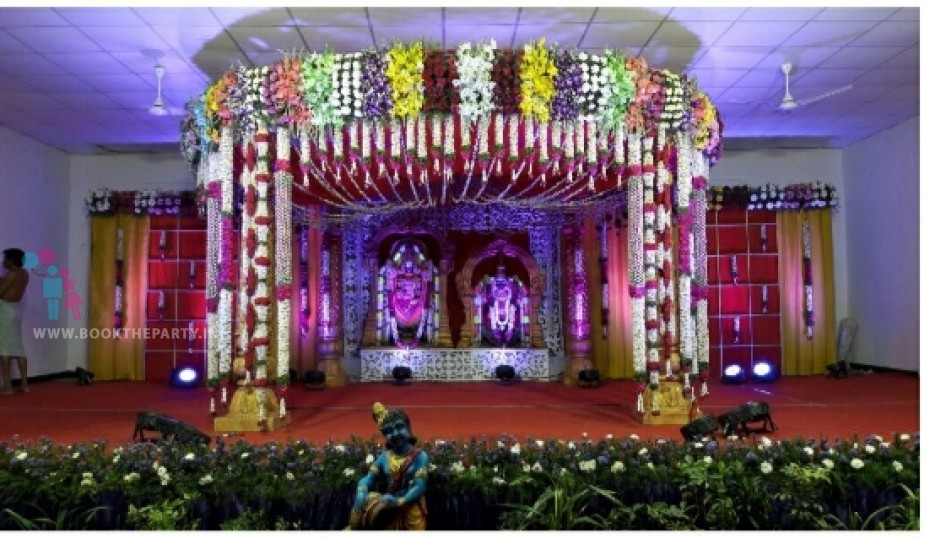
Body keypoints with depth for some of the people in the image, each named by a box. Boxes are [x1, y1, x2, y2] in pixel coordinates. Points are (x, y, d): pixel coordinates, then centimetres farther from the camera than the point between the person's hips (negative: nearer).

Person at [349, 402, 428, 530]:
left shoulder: (419, 456, -10)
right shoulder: (385, 457, 2)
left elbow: (420, 486, -17)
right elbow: (369, 478, -2)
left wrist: (399, 502, -29)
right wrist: (361, 493, -24)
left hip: (411, 511, -3)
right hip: (388, 511, 3)